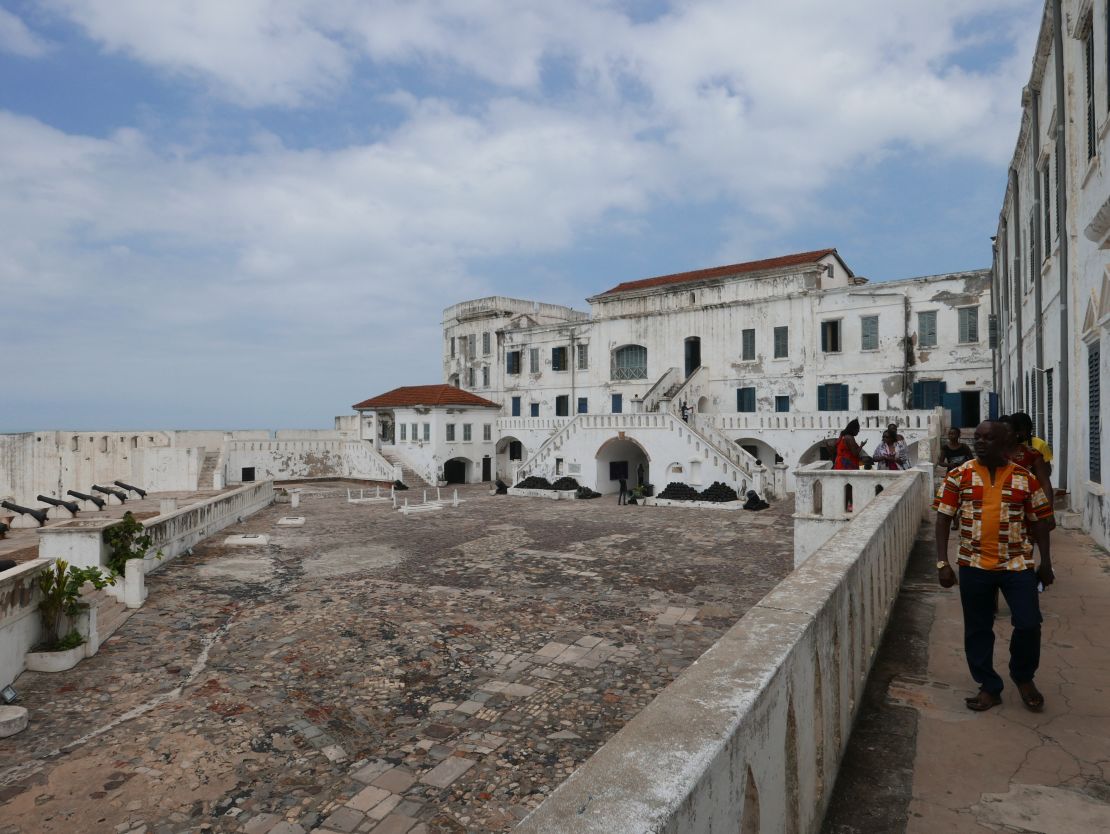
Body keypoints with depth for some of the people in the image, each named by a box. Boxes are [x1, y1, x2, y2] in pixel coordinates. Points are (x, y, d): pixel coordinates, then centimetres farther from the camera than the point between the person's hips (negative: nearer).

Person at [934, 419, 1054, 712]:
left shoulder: (1026, 478, -1)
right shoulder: (959, 476, -4)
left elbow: (1039, 523, 7)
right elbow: (943, 519, -4)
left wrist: (1046, 563, 8)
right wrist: (942, 563, -8)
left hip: (1018, 564, 0)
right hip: (974, 566, 0)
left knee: (1029, 625, -1)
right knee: (977, 630, 8)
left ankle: (1023, 677, 28)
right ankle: (989, 687, 25)